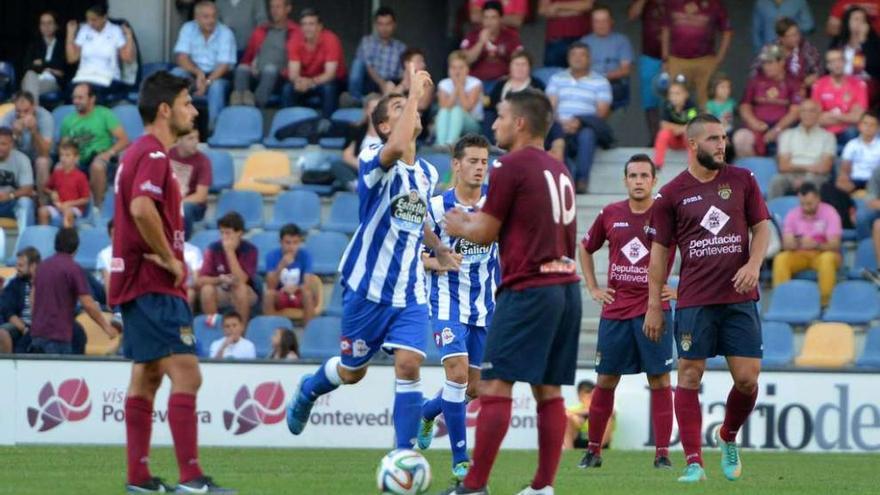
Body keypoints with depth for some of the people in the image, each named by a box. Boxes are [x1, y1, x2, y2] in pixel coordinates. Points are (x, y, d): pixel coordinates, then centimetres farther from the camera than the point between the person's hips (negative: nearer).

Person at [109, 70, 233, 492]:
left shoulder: (141, 153, 18)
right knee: (186, 374, -14)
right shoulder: (153, 155, -14)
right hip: (155, 285, -11)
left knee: (146, 377, 12)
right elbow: (142, 207, -30)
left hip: (138, 283, 11)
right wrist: (169, 259, -20)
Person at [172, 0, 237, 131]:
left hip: (216, 76, -2)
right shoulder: (188, 29, -4)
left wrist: (207, 82, -31)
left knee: (217, 86, -36)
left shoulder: (225, 33, -10)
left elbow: (224, 65, -16)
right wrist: (198, 72, -29)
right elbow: (181, 57, -11)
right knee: (176, 74, -29)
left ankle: (212, 126, -32)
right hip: (193, 74, 2)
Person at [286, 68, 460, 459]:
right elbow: (396, 149, -40)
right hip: (367, 285, -4)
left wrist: (439, 248, 16)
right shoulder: (374, 162, -14)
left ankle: (404, 455, -9)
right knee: (352, 371, 10)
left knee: (408, 365, -14)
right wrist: (416, 93, -33)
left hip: (410, 293, 4)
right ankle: (308, 391, 44)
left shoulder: (427, 174, 8)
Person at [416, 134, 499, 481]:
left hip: (485, 306, 4)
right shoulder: (437, 207, -8)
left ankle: (427, 413, 40)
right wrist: (436, 262, -21)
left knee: (473, 387, 8)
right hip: (448, 302, -4)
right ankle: (460, 459, -11)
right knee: (458, 372, -19)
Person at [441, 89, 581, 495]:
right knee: (548, 389, 8)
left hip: (528, 289, -8)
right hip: (566, 284, 8)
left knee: (495, 386, -8)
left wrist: (457, 227, 17)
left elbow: (485, 233, -4)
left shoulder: (512, 168, -7)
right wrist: (475, 220, 29)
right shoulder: (559, 170, 18)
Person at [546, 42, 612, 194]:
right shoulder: (557, 79, 19)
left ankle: (582, 179, -39)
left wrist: (579, 122, -16)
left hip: (586, 127, -1)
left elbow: (602, 113, 0)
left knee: (586, 134, -38)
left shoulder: (600, 82, 11)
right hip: (561, 128, 1)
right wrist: (561, 123, -14)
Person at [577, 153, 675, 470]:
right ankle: (593, 451, 14)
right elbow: (585, 248, 22)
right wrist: (592, 288, 14)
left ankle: (662, 453, -2)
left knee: (659, 381, -5)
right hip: (615, 310, 3)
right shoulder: (610, 215, 6)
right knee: (606, 380, 6)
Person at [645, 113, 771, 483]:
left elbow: (762, 226, 12)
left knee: (747, 379, -2)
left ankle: (728, 438, 25)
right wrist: (654, 305, 2)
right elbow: (660, 251, 5)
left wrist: (754, 264, -8)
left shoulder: (742, 180, 7)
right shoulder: (671, 194, 1)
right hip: (694, 300, -2)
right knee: (690, 376, -4)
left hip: (740, 298, 2)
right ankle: (693, 462, -1)